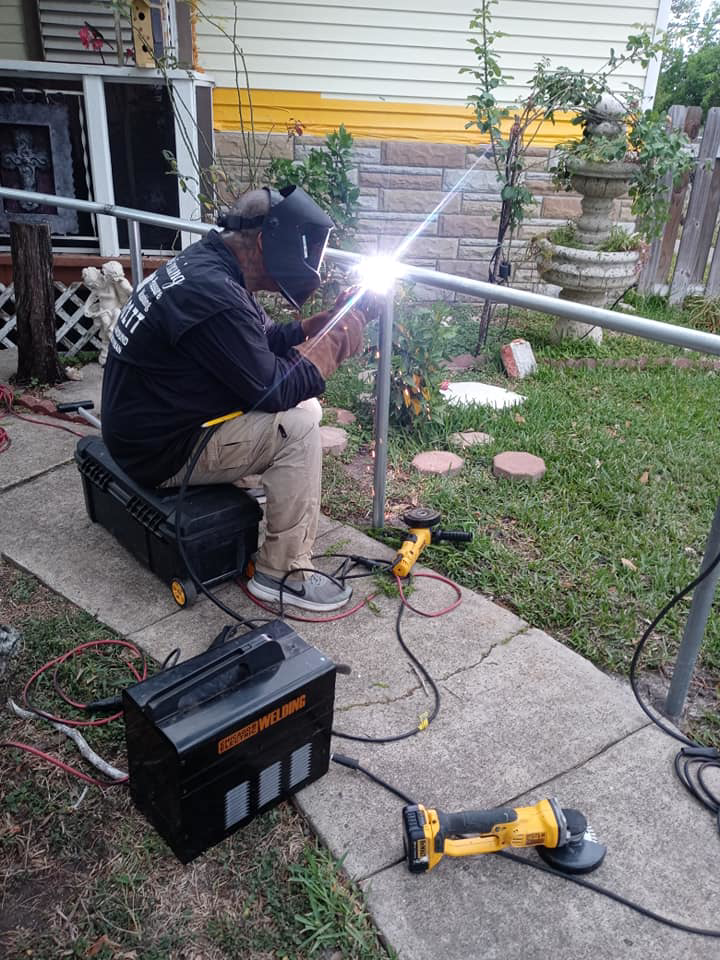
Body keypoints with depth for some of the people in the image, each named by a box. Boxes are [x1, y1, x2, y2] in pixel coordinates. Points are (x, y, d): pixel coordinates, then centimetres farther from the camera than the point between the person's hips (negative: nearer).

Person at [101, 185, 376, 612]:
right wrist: (339, 336, -14)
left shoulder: (206, 263, 3)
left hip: (154, 422, 10)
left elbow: (268, 341, 10)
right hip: (161, 451, -10)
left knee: (299, 406, 10)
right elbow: (274, 389, -25)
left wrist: (337, 317, -2)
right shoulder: (212, 294, -29)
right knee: (298, 424, -16)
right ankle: (284, 571, -8)